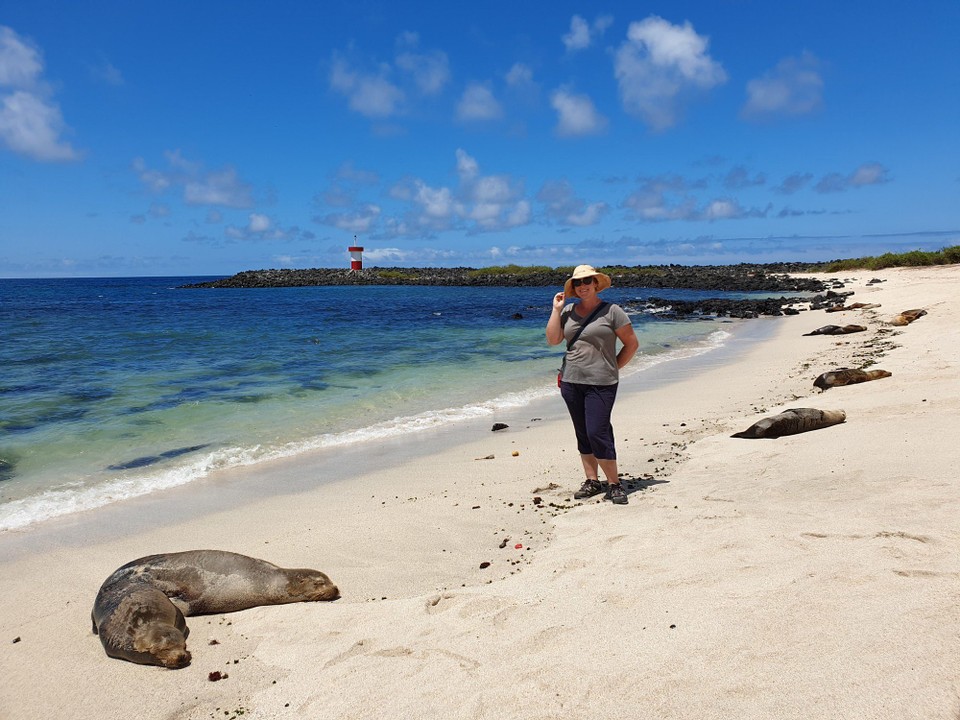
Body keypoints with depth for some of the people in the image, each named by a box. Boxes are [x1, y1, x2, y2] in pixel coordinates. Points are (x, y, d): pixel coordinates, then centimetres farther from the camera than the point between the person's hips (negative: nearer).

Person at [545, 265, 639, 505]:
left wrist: (613, 368, 0)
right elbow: (553, 339, 0)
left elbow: (632, 343, 0)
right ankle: (592, 481, 20)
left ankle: (614, 484, 3)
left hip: (601, 383, -5)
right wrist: (556, 309, -2)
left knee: (597, 433, -11)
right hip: (571, 381, 5)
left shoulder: (611, 311, -4)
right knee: (582, 434, 10)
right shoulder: (568, 311, 9)